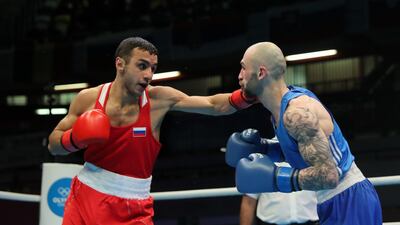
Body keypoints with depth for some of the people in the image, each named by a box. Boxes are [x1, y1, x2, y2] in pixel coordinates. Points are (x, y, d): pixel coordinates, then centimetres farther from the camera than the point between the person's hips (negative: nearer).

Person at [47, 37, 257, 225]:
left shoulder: (160, 99, -10)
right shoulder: (88, 98, -7)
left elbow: (214, 105, -14)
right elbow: (53, 145, 4)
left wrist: (249, 94, -31)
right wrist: (76, 138, -17)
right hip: (85, 197, 1)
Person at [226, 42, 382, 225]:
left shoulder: (297, 112, -23)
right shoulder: (282, 106, 7)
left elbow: (327, 175, -28)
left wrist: (272, 177, -24)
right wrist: (266, 149, 7)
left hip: (350, 203, -9)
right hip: (334, 203, 9)